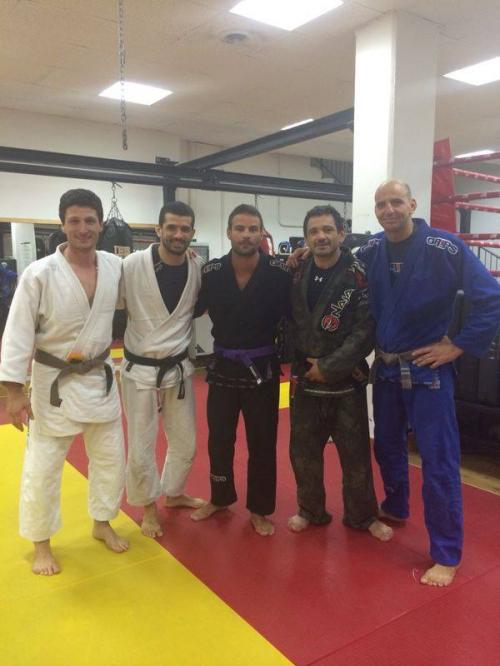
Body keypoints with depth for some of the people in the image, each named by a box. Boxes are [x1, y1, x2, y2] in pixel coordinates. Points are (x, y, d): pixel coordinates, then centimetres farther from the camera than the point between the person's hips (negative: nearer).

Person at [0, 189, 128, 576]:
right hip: (54, 381, -4)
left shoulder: (116, 267, -4)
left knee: (110, 457, 15)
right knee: (43, 467, 7)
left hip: (100, 377, 4)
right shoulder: (39, 274, -16)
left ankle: (102, 524, 38)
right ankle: (41, 543, 30)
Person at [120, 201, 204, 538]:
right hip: (140, 369, -3)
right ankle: (149, 506, 32)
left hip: (179, 367, 4)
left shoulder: (199, 268, -6)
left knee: (185, 441, 16)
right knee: (141, 447, 7)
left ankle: (173, 492, 42)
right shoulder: (133, 265, -16)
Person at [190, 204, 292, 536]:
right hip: (223, 367, 2)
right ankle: (220, 498, 39)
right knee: (219, 439, 15)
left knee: (262, 443, 9)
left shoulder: (279, 273, -13)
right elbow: (192, 310, 8)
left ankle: (260, 509, 29)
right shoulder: (211, 272, -7)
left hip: (263, 368, -2)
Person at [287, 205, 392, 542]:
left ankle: (363, 516, 31)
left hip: (346, 380, -3)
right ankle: (311, 510, 34)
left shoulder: (358, 276, -10)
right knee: (303, 451, 12)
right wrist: (300, 360, -1)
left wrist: (329, 366, -16)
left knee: (356, 454, 8)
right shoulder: (297, 276, 3)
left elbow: (366, 330, -14)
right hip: (305, 378, 4)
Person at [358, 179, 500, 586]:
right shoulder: (369, 252, 0)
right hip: (385, 368, 5)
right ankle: (395, 508, 45)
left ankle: (446, 555, 17)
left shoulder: (445, 248, -14)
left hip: (427, 370, -5)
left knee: (438, 463, 1)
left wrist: (460, 346, -13)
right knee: (388, 447, 20)